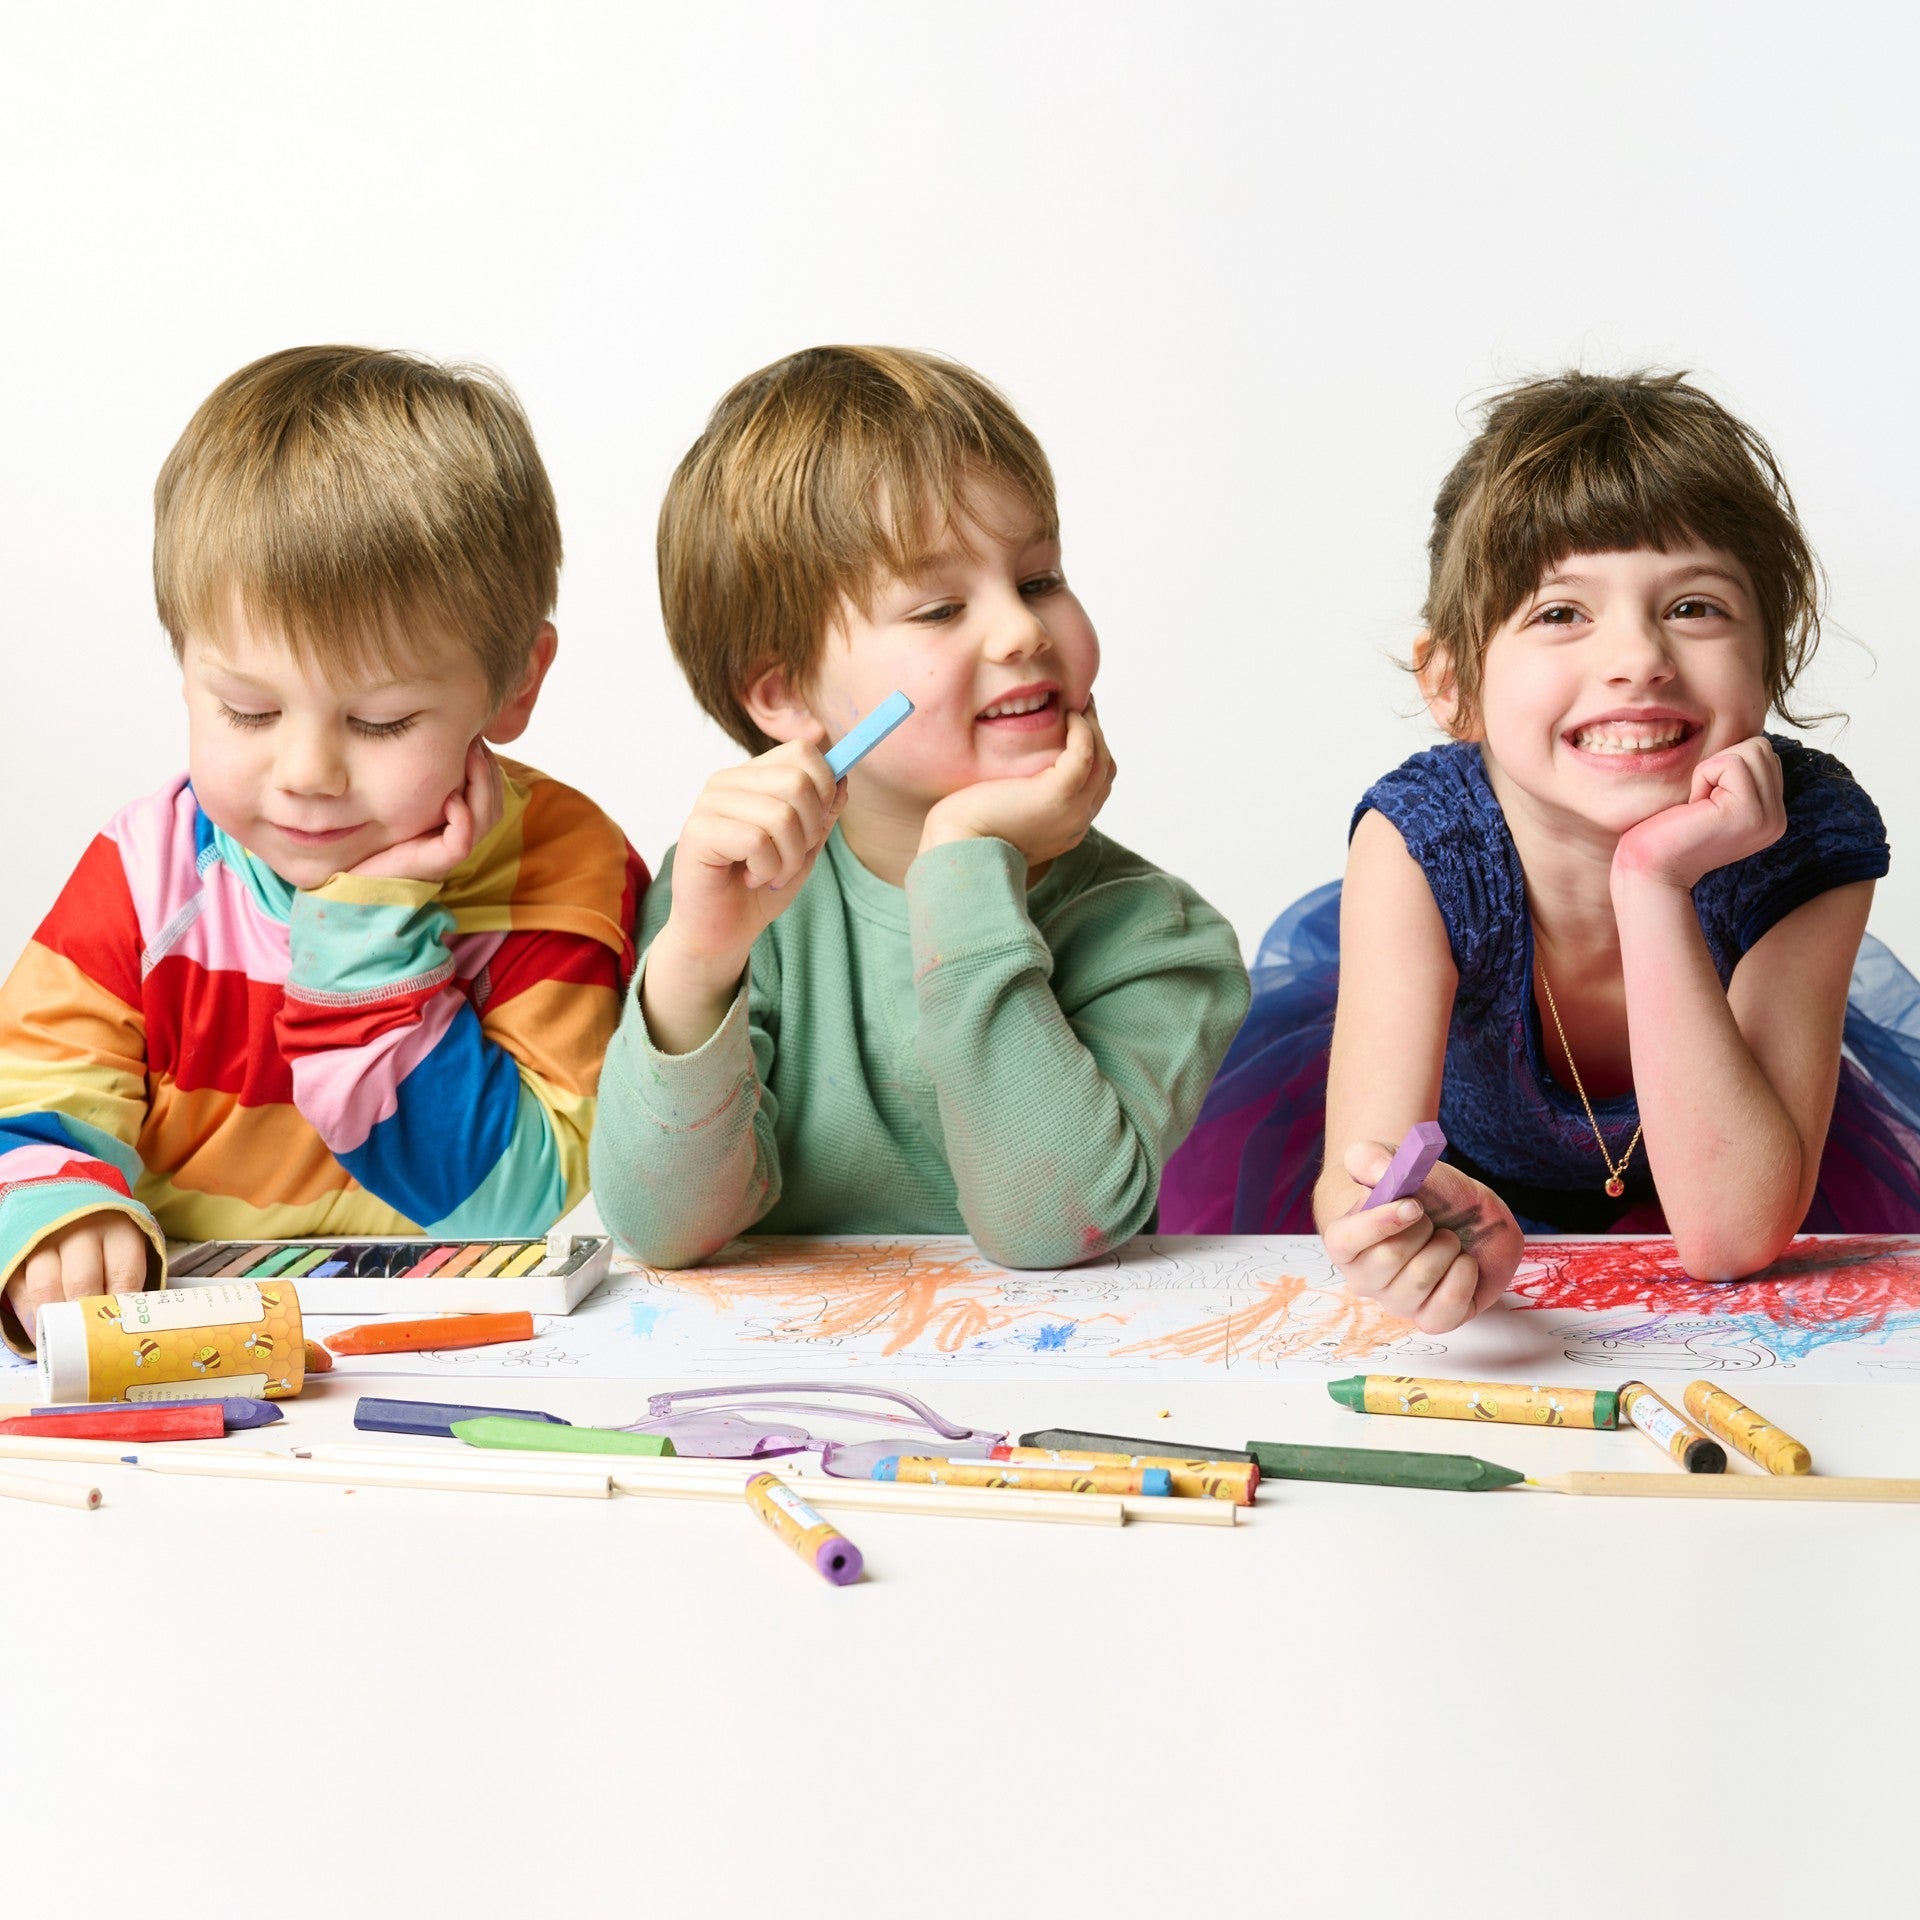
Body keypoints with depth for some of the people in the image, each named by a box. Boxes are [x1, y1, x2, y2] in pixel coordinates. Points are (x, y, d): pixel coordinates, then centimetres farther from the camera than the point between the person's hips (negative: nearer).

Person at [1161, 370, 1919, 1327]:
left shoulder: (1812, 836, -32)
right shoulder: (1418, 837, -33)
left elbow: (1733, 1234, -38)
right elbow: (1358, 1176, -38)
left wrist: (1655, 880, -48)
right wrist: (1412, 1223, -64)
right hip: (1468, 1170, -1)